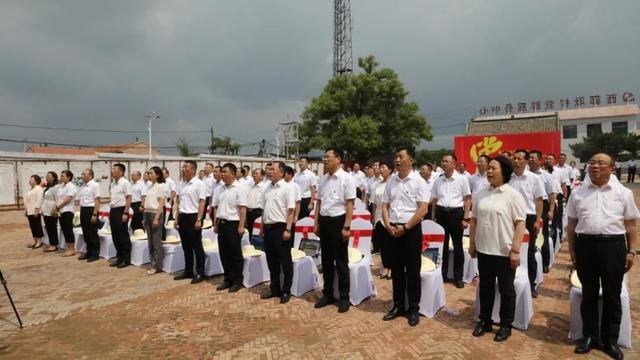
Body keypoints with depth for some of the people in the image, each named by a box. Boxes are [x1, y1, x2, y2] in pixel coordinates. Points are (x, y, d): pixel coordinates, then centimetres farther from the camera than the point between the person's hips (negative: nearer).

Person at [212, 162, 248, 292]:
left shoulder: (240, 188, -10)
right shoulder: (220, 189, 11)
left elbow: (243, 208, -15)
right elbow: (215, 207, 16)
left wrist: (241, 226, -19)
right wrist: (215, 224, 13)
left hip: (233, 224, -7)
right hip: (222, 224, 7)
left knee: (235, 254, 2)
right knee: (224, 253, 12)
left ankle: (237, 280, 13)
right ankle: (228, 279, 24)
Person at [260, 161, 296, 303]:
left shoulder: (287, 187, -9)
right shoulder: (268, 187, 12)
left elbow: (291, 210, -14)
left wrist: (288, 230, -19)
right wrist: (262, 226, 15)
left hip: (280, 227, -7)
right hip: (268, 227, 7)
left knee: (285, 261, 3)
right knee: (271, 260, 15)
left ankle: (286, 291, 14)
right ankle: (274, 288, 27)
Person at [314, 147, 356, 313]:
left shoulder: (346, 178, -10)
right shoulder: (322, 179, 8)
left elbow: (350, 204, -13)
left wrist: (346, 227, -17)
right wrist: (317, 223, 11)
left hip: (338, 221, -6)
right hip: (324, 221, 6)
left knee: (341, 261, 5)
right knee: (326, 260, 15)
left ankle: (344, 297, 18)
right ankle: (327, 293, 28)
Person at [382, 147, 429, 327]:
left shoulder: (418, 181, -8)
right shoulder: (391, 181, 7)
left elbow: (423, 209, -13)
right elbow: (385, 205, 10)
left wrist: (405, 227, -15)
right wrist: (388, 224, -5)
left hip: (411, 230, -5)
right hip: (393, 230, 5)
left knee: (412, 271, 4)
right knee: (396, 270, 13)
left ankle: (414, 309, 17)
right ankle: (398, 305, 25)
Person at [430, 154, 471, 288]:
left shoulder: (462, 179, -2)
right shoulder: (438, 180, 8)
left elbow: (468, 199, -3)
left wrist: (466, 218, -9)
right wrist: (433, 217, 9)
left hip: (456, 213, -3)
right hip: (441, 213, 3)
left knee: (457, 245, 5)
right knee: (442, 244, 10)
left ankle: (458, 277, 16)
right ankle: (442, 274, 22)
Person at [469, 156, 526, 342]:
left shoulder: (513, 195, -10)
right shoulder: (480, 194, 5)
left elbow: (520, 224, -12)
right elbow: (474, 220, 10)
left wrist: (515, 250, -16)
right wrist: (472, 244, 9)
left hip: (505, 252, -4)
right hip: (484, 250, 5)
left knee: (506, 290, 9)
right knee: (485, 287, 15)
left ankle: (506, 325, 24)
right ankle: (485, 321, 30)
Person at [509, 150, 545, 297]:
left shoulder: (534, 178, -2)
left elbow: (539, 201, -1)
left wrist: (538, 221, -6)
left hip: (528, 218, -1)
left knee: (529, 253, 9)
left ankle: (531, 285, 21)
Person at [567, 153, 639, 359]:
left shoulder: (623, 193, 4)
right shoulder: (578, 193, 6)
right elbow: (571, 225, 9)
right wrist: (572, 251, 6)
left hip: (613, 245, -1)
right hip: (585, 245, 1)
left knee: (612, 295, 10)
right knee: (589, 294, 12)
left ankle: (610, 339, 26)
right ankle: (589, 336, 26)